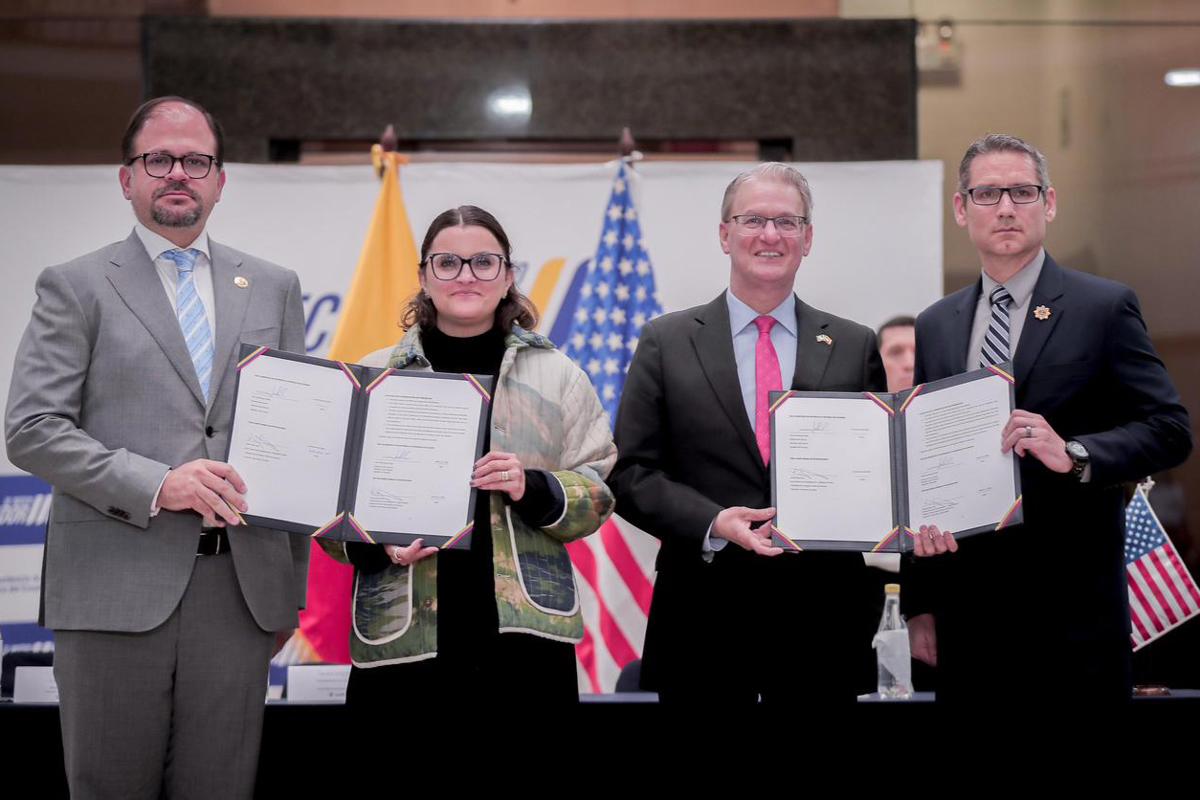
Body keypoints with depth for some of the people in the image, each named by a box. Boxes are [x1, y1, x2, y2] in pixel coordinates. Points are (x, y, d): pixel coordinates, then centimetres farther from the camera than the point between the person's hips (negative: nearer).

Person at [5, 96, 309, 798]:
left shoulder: (275, 287, 14)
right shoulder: (76, 287, 4)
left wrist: (293, 581, 10)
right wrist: (156, 484, -15)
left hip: (240, 585, 3)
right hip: (115, 587, -2)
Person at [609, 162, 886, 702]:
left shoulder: (856, 348, 8)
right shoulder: (666, 343, 4)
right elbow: (631, 472, 0)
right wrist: (711, 523, -15)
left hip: (822, 617, 1)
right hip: (703, 618, -1)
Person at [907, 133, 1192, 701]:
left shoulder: (1105, 308, 1)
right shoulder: (934, 328, 13)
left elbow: (1170, 430, -6)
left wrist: (1073, 453, -23)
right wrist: (921, 604, 9)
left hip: (1073, 612, -3)